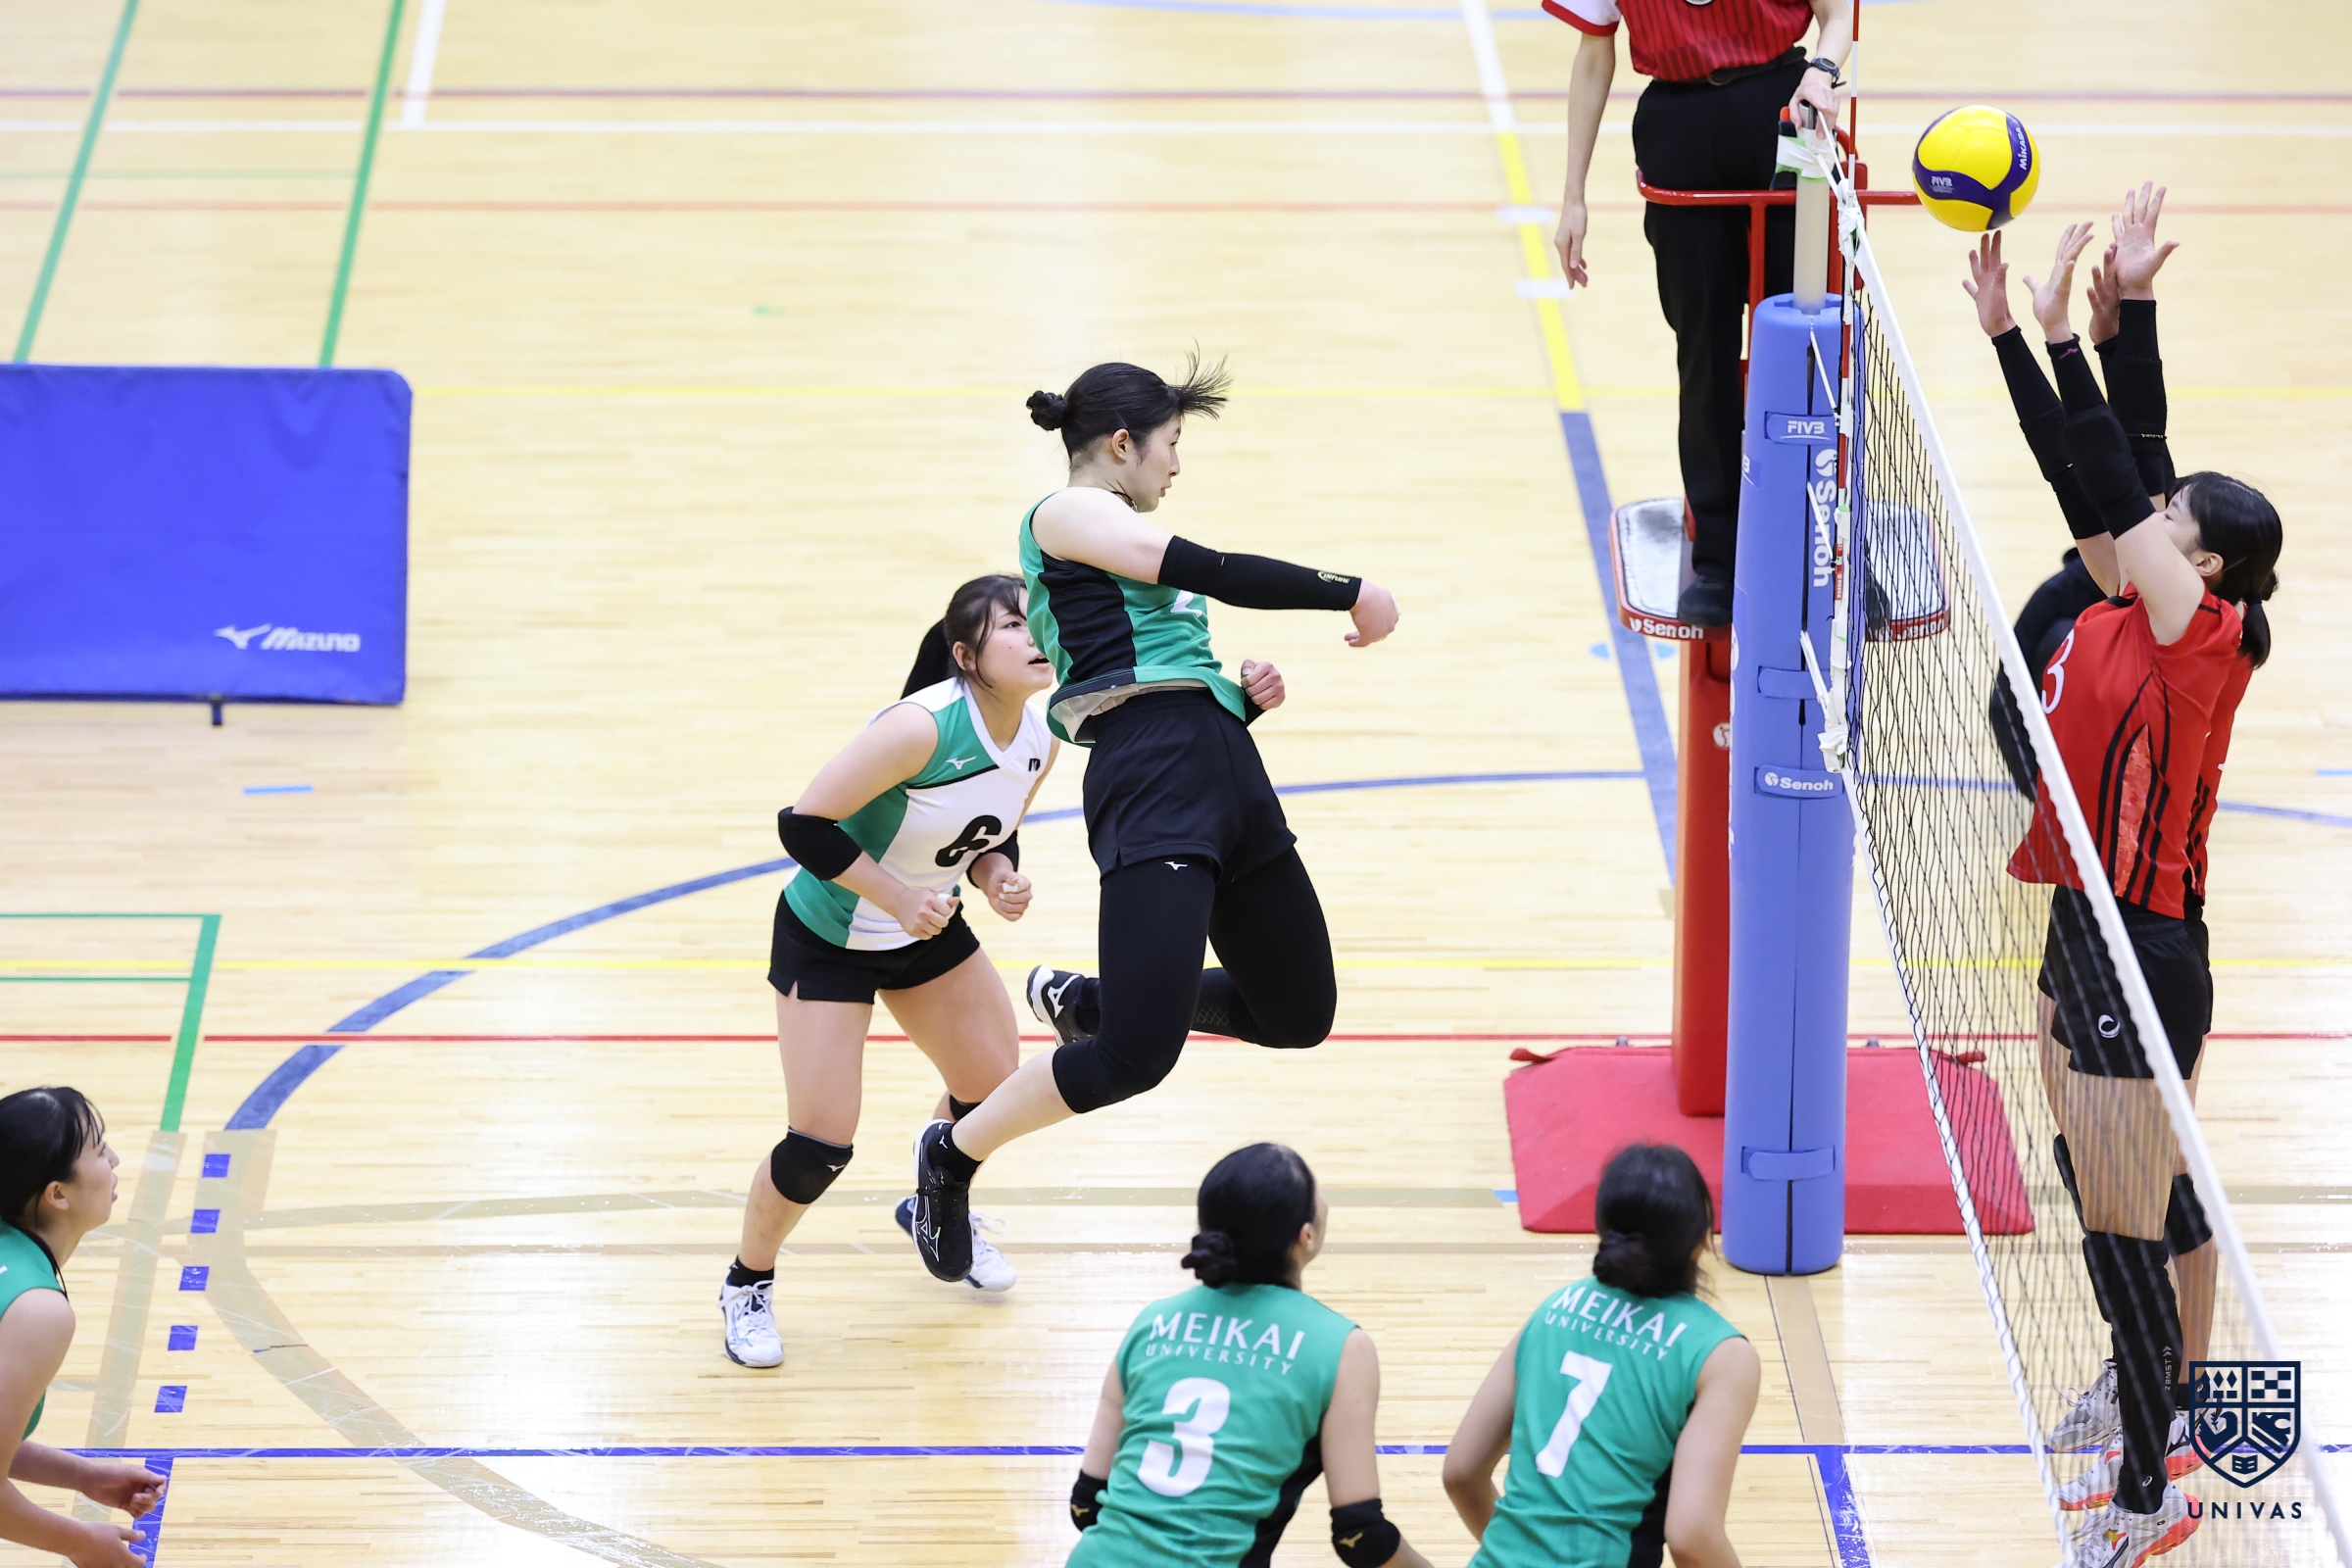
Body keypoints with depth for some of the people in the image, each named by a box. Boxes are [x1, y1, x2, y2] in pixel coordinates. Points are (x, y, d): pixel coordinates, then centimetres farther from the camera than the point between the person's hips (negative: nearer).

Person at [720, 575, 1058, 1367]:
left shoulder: (1039, 741, -9)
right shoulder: (923, 727, -33)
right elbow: (805, 822, -30)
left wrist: (1000, 876, -12)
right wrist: (897, 898, -30)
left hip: (927, 929, 7)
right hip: (826, 937, -7)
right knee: (821, 1145, -9)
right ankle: (747, 1285, 18)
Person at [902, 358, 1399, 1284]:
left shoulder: (1119, 536, 27)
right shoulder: (1068, 514, 0)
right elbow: (1209, 571, -11)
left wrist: (1242, 697, 8)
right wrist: (1353, 595, -5)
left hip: (1228, 777, 10)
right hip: (1153, 788, -10)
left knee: (1298, 1014, 18)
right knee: (1138, 1056, -19)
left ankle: (1090, 1000, 35)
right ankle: (953, 1155, 4)